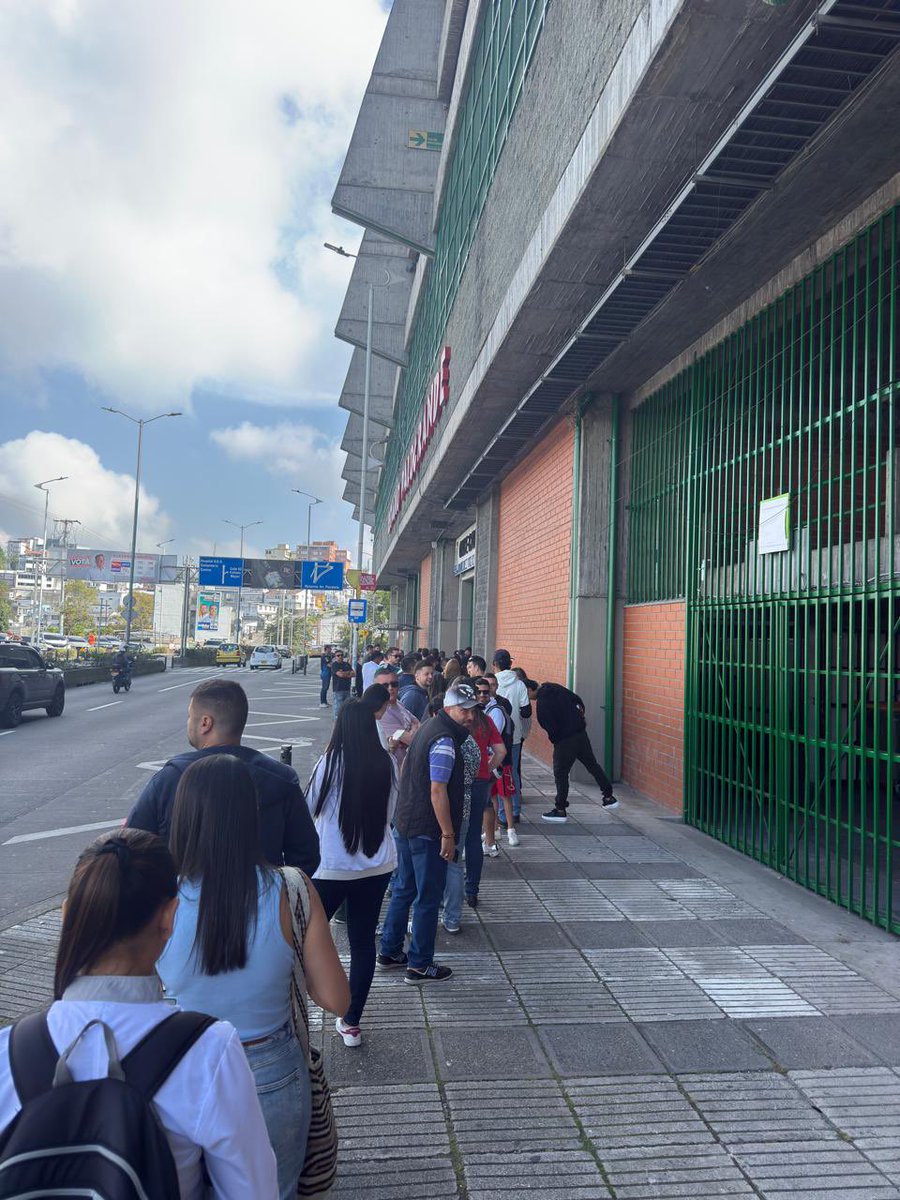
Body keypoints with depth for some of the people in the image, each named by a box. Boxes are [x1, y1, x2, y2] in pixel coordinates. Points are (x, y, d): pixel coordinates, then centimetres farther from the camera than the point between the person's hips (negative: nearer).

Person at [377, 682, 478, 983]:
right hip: (427, 830, -10)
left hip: (404, 823, 10)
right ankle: (419, 966, 14)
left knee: (403, 890, 19)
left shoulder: (431, 726, 11)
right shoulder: (445, 741, -20)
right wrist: (448, 834, -19)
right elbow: (438, 791, -24)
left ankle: (389, 952, 30)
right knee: (429, 898, 3)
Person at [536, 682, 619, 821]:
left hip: (565, 740, -8)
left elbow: (550, 728, -21)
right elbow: (578, 700, 10)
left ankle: (560, 810, 12)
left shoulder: (542, 703, -21)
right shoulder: (555, 687, 3)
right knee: (592, 764, 18)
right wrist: (581, 717, 17)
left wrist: (554, 739, -1)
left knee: (560, 774, 5)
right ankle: (609, 797, 27)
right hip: (581, 732, 8)